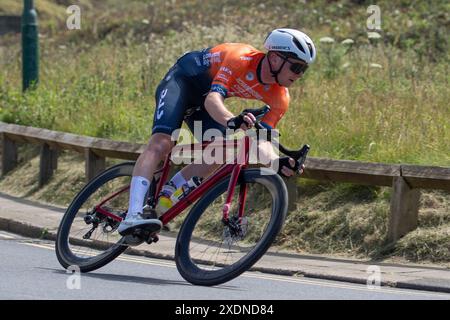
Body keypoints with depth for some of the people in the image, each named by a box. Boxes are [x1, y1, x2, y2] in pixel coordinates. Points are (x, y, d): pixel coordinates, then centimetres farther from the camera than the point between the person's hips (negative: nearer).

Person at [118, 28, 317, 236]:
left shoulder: (279, 97, -14)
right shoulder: (241, 58, -34)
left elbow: (262, 138, -17)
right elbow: (213, 100, -44)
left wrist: (278, 162, -39)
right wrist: (232, 121, -65)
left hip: (201, 100, 7)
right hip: (182, 80, -7)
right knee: (161, 143, -25)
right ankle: (133, 216, -37)